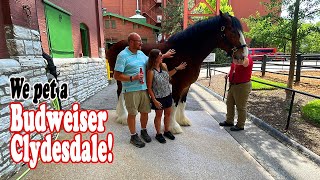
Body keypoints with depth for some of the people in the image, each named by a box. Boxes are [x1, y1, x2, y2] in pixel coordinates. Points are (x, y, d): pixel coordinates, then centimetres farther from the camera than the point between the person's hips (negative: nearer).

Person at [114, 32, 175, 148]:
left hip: (143, 89, 7)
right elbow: (117, 76, -14)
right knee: (132, 114, 5)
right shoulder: (123, 55, -12)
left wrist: (164, 56, 29)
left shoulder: (141, 53, 10)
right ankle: (133, 136, 23)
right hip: (131, 90, -6)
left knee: (145, 112, 14)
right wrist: (133, 78, -21)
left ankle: (144, 131, 37)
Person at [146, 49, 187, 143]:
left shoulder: (164, 66, -4)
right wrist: (154, 100, -18)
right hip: (158, 97, -6)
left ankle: (167, 131, 40)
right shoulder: (151, 71, -23)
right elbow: (149, 88, -17)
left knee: (168, 113, 18)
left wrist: (177, 69, 8)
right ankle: (158, 134, 33)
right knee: (159, 115, 12)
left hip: (168, 95, 6)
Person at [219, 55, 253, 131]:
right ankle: (229, 121, 36)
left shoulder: (247, 59, -19)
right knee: (229, 103, 19)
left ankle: (240, 125, 19)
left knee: (241, 107, 3)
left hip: (242, 86, -9)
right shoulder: (236, 58, 6)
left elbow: (242, 62, -44)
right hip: (232, 84, 9)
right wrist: (228, 74, 4)